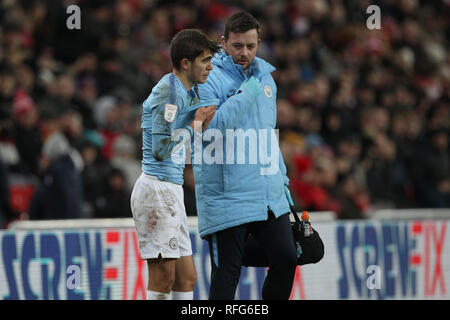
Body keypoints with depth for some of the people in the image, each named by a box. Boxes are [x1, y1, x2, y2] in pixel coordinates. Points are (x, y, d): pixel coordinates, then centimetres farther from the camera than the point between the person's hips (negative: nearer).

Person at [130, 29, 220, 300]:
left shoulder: (190, 92, 16)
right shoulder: (169, 92, -14)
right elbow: (161, 148, -20)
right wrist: (195, 124, -10)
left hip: (171, 190, 10)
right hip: (156, 188, -10)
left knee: (187, 278, 8)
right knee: (164, 278, -9)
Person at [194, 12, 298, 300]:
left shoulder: (265, 76, 14)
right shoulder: (208, 79, -8)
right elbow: (209, 127, -22)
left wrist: (281, 178, 21)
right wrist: (247, 93, -20)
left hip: (270, 197, 7)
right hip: (227, 198, -6)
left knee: (286, 260, 4)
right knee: (226, 276, -4)